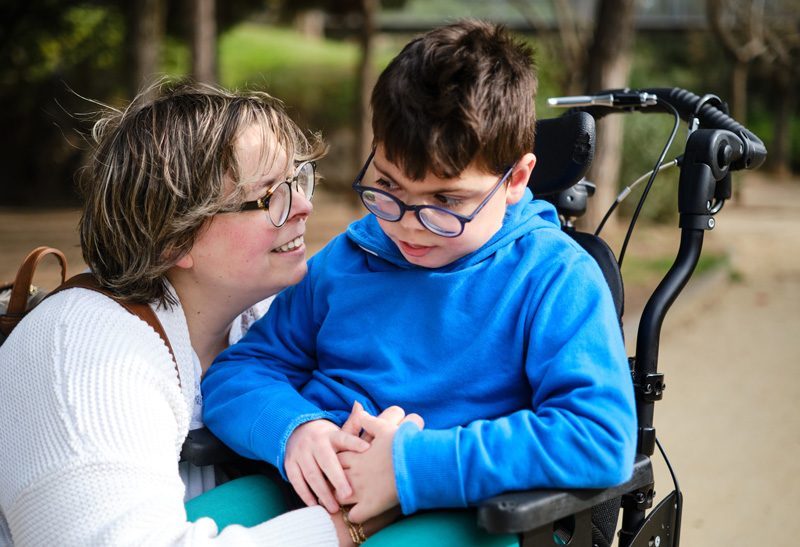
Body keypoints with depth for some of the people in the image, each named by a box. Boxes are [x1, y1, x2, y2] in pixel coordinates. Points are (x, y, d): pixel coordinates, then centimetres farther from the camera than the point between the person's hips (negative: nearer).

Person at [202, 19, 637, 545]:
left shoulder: (554, 276, -6)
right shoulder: (344, 259, 11)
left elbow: (602, 438, -20)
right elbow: (236, 373, 14)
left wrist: (416, 466, -22)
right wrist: (290, 429, -12)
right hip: (317, 499, 5)